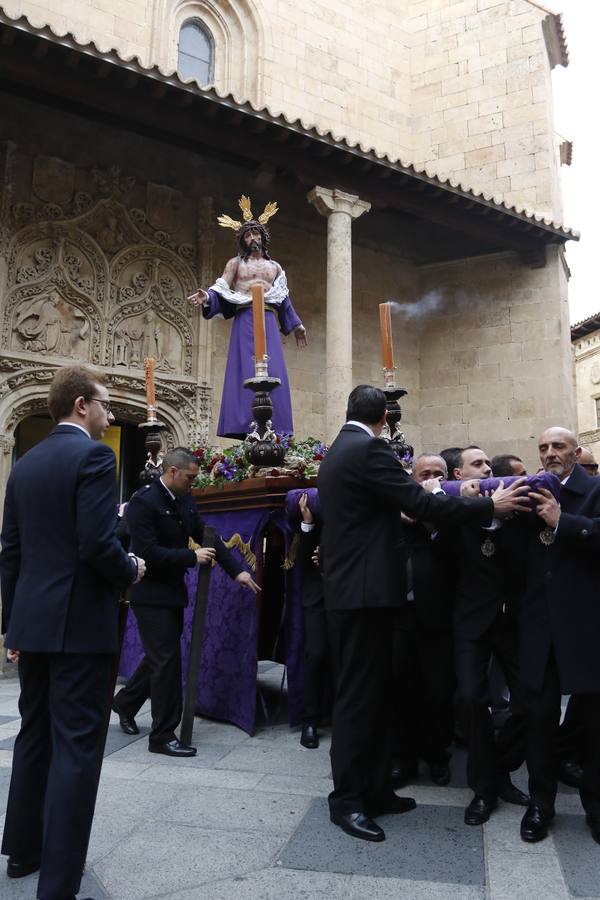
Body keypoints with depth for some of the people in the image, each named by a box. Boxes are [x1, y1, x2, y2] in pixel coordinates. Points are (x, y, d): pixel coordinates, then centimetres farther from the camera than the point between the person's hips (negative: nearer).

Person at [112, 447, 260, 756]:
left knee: (162, 657, 20)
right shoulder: (143, 502, -18)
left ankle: (125, 702, 42)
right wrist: (192, 557, -21)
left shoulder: (185, 501, 5)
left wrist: (236, 570, -3)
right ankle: (163, 736, 9)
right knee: (167, 661, -4)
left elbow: (207, 536, 5)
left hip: (173, 592, 8)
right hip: (151, 594, -8)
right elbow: (147, 552, -24)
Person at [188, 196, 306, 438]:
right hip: (245, 322, -3)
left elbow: (284, 300, 25)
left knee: (273, 374, -7)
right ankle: (247, 428, -17)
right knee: (246, 374, -13)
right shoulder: (236, 263, 13)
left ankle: (272, 431, -8)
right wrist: (207, 297, -18)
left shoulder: (275, 267, 24)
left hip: (268, 323, 3)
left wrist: (296, 325, 23)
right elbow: (221, 291, 3)